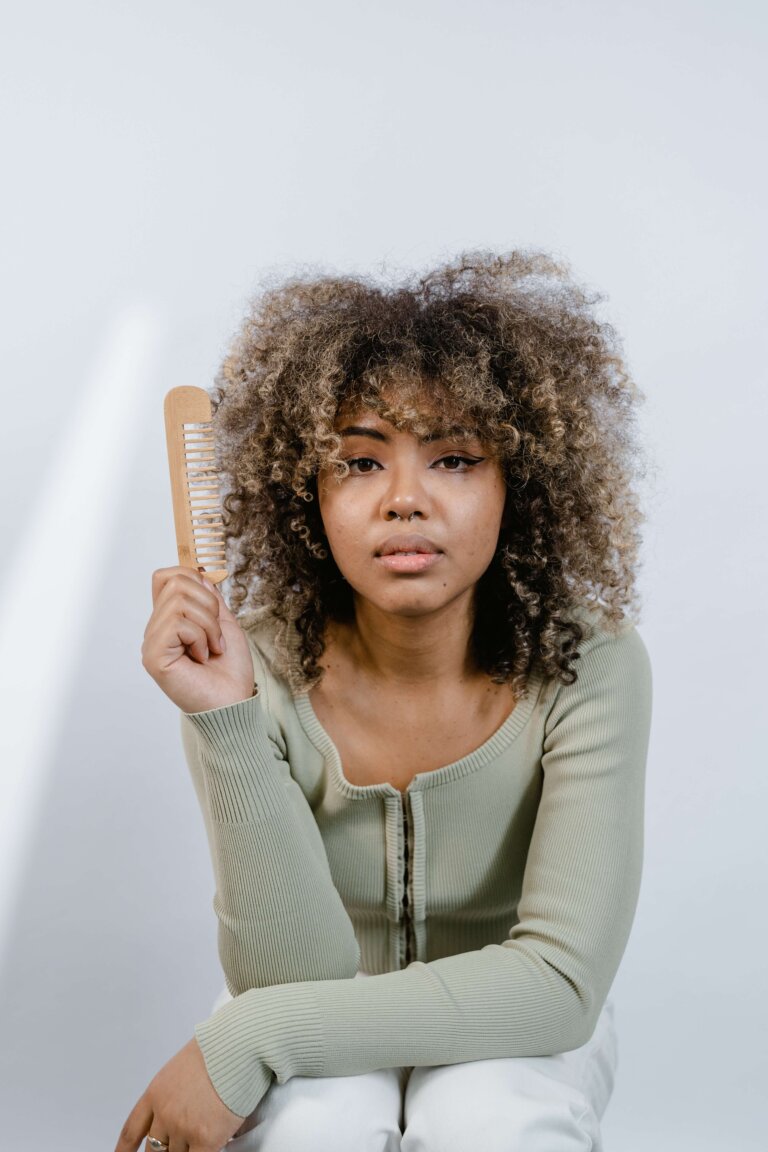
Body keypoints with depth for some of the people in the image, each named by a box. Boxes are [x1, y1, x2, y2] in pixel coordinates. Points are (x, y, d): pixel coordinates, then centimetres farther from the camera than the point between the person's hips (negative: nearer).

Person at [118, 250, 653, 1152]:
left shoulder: (586, 669, -23)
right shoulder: (263, 676, -21)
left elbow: (559, 983, -26)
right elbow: (299, 971, -24)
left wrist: (246, 1039, -31)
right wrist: (225, 726, -38)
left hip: (512, 1034, 0)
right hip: (321, 1048, 1)